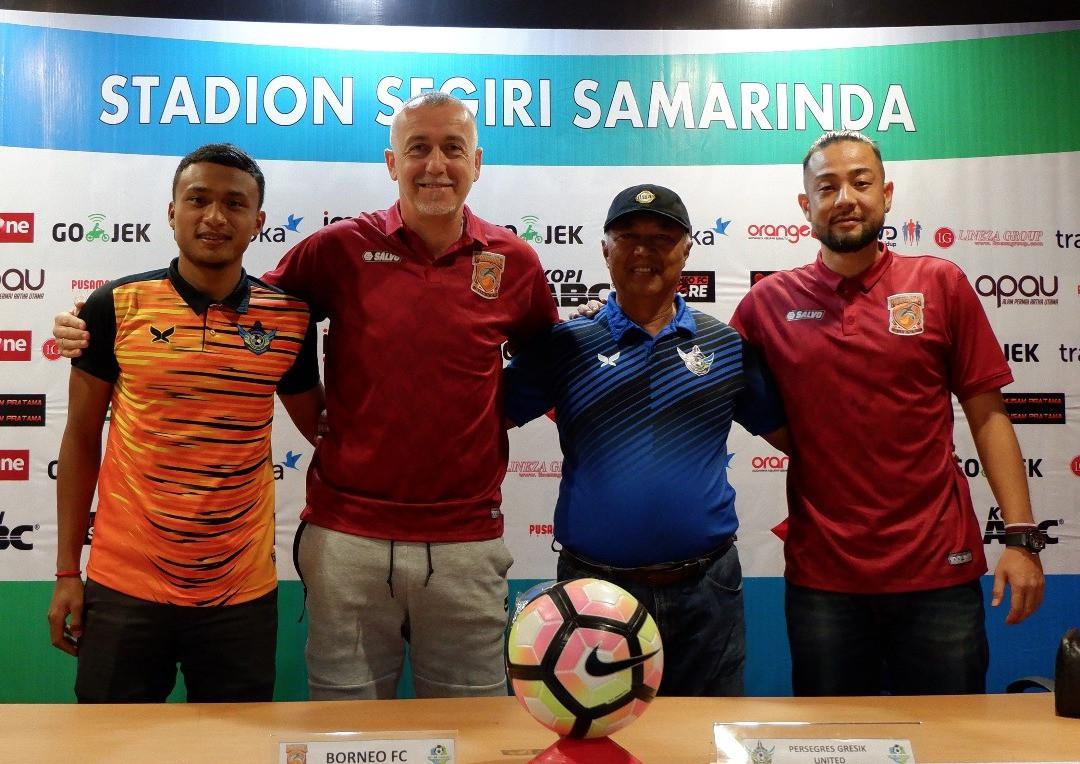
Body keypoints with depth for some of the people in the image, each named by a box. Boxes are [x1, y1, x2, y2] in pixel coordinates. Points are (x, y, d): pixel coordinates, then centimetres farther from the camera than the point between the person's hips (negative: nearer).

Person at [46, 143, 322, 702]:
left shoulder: (290, 317, -2)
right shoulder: (116, 306, -4)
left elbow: (321, 427, 12)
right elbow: (81, 440, 3)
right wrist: (67, 571, 2)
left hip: (243, 592, 1)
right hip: (123, 586, 0)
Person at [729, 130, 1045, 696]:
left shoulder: (941, 284, 1)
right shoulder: (769, 301, 2)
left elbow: (987, 416, 1)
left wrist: (1021, 536, -4)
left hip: (938, 569, 0)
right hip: (821, 576, 1)